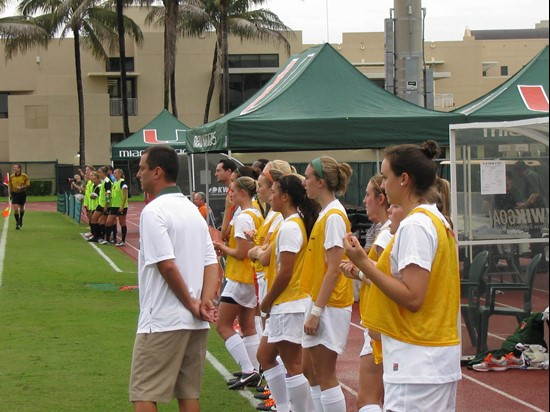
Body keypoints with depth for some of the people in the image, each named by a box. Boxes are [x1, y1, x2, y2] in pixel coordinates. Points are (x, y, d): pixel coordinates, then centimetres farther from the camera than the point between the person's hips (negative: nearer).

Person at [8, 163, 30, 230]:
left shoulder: (24, 176, -9)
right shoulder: (11, 176, -2)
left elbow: (28, 185, -6)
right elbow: (10, 185, 10)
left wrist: (21, 187, -22)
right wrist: (10, 193, 7)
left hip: (22, 194, 0)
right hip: (15, 194, 0)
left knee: (22, 208, 15)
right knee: (15, 209, -13)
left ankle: (21, 219, 41)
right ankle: (17, 223, -3)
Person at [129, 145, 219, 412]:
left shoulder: (153, 212, -12)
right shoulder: (193, 210, 14)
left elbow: (167, 265, -20)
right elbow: (211, 263, 8)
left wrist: (191, 303, -10)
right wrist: (205, 301, -4)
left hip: (162, 321, -8)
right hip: (195, 322, 8)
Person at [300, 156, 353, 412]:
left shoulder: (334, 216, -16)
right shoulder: (325, 214, 11)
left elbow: (333, 269, -19)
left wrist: (316, 311, -19)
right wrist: (314, 308, 14)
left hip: (329, 306, -10)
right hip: (319, 302, 10)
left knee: (325, 376, -3)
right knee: (310, 370, 15)